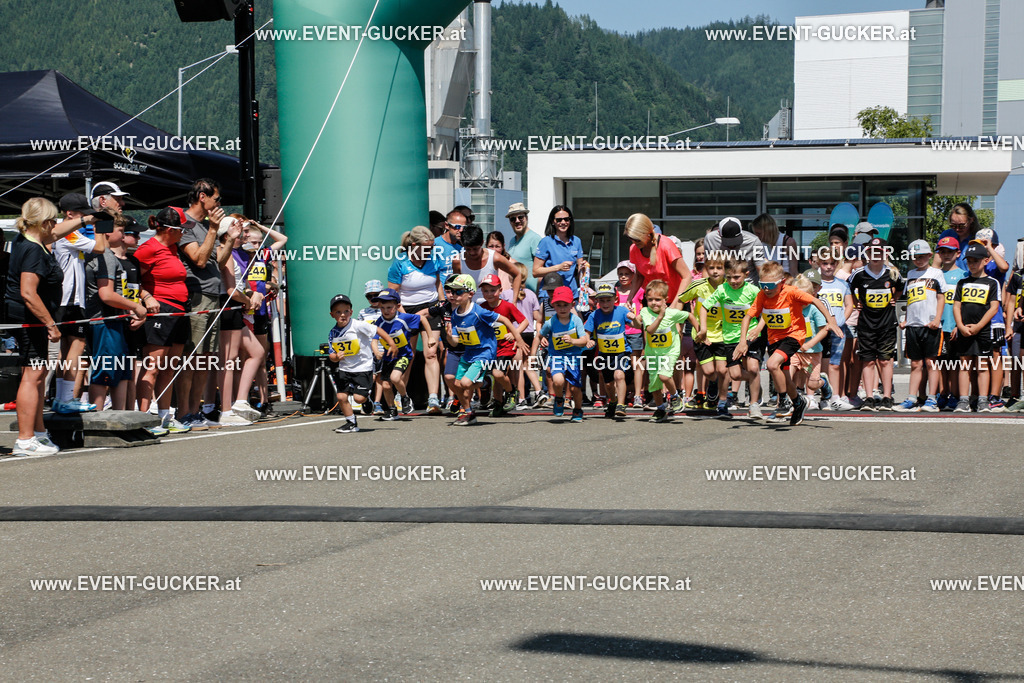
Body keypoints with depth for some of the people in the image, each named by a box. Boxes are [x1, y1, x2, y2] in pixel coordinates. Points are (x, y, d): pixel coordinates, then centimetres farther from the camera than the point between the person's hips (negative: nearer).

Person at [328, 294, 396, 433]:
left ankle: (368, 395, 23)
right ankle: (351, 423, 19)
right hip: (345, 369, 5)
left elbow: (378, 330, -10)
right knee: (341, 397, 0)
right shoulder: (333, 333, 0)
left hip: (363, 368, -5)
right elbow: (332, 355, 6)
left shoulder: (358, 326, -14)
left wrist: (391, 344, -13)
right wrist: (336, 357, -18)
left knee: (359, 398, -13)